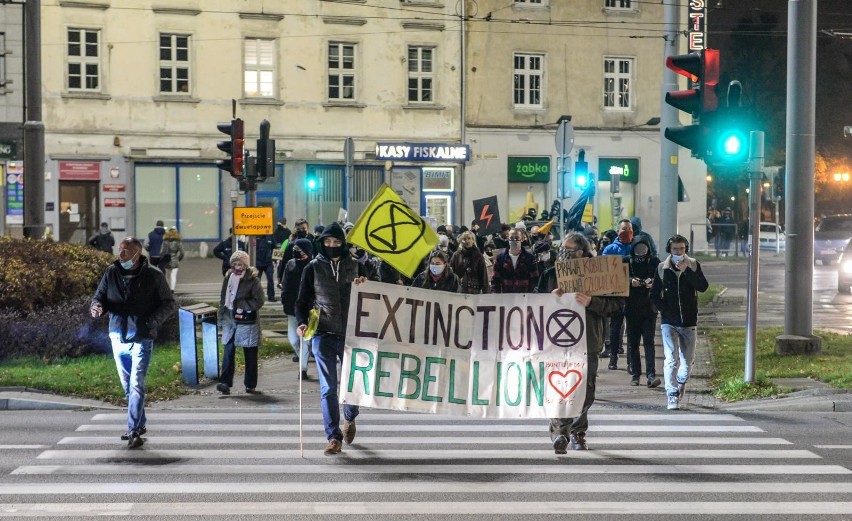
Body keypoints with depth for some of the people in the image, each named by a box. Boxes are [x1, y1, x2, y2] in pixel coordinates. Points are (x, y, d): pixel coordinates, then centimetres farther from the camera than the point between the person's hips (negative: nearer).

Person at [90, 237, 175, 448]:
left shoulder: (153, 275, -5)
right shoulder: (112, 272, 4)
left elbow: (168, 304, 1)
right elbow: (99, 295, 9)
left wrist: (153, 320, -15)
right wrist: (97, 306, -15)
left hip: (142, 338, -5)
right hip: (118, 337, 5)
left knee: (136, 385, -12)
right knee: (127, 385, 15)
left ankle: (134, 431, -12)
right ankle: (139, 424, 30)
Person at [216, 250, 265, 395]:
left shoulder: (253, 280, -7)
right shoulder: (229, 278, 8)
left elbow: (259, 301, -8)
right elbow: (223, 299, 15)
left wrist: (242, 305, -14)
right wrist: (221, 318, 12)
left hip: (247, 321, -4)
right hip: (230, 319, 4)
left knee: (250, 353, 5)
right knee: (228, 351, -7)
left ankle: (250, 384, 14)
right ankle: (225, 382, -10)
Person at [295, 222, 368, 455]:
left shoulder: (355, 266, 6)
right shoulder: (313, 268, 3)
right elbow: (302, 300, 5)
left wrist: (362, 286, -8)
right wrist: (302, 322, -12)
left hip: (350, 333, 1)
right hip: (323, 334, -1)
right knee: (328, 388, -4)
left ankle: (350, 418, 39)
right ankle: (334, 437, -1)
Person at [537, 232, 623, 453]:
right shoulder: (551, 274, 9)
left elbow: (616, 304, -3)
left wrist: (591, 302, -18)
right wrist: (551, 297, -8)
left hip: (587, 341, 0)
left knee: (585, 392, 8)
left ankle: (577, 433, 26)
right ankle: (560, 434, -16)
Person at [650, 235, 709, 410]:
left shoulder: (693, 266, 2)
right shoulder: (662, 268, 2)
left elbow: (703, 287, -13)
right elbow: (654, 295, 4)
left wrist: (686, 270, -21)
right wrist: (667, 312, -8)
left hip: (688, 321, 2)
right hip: (669, 322, -2)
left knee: (688, 359, 11)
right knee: (671, 359, -12)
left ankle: (680, 383, 38)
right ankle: (672, 396, -13)